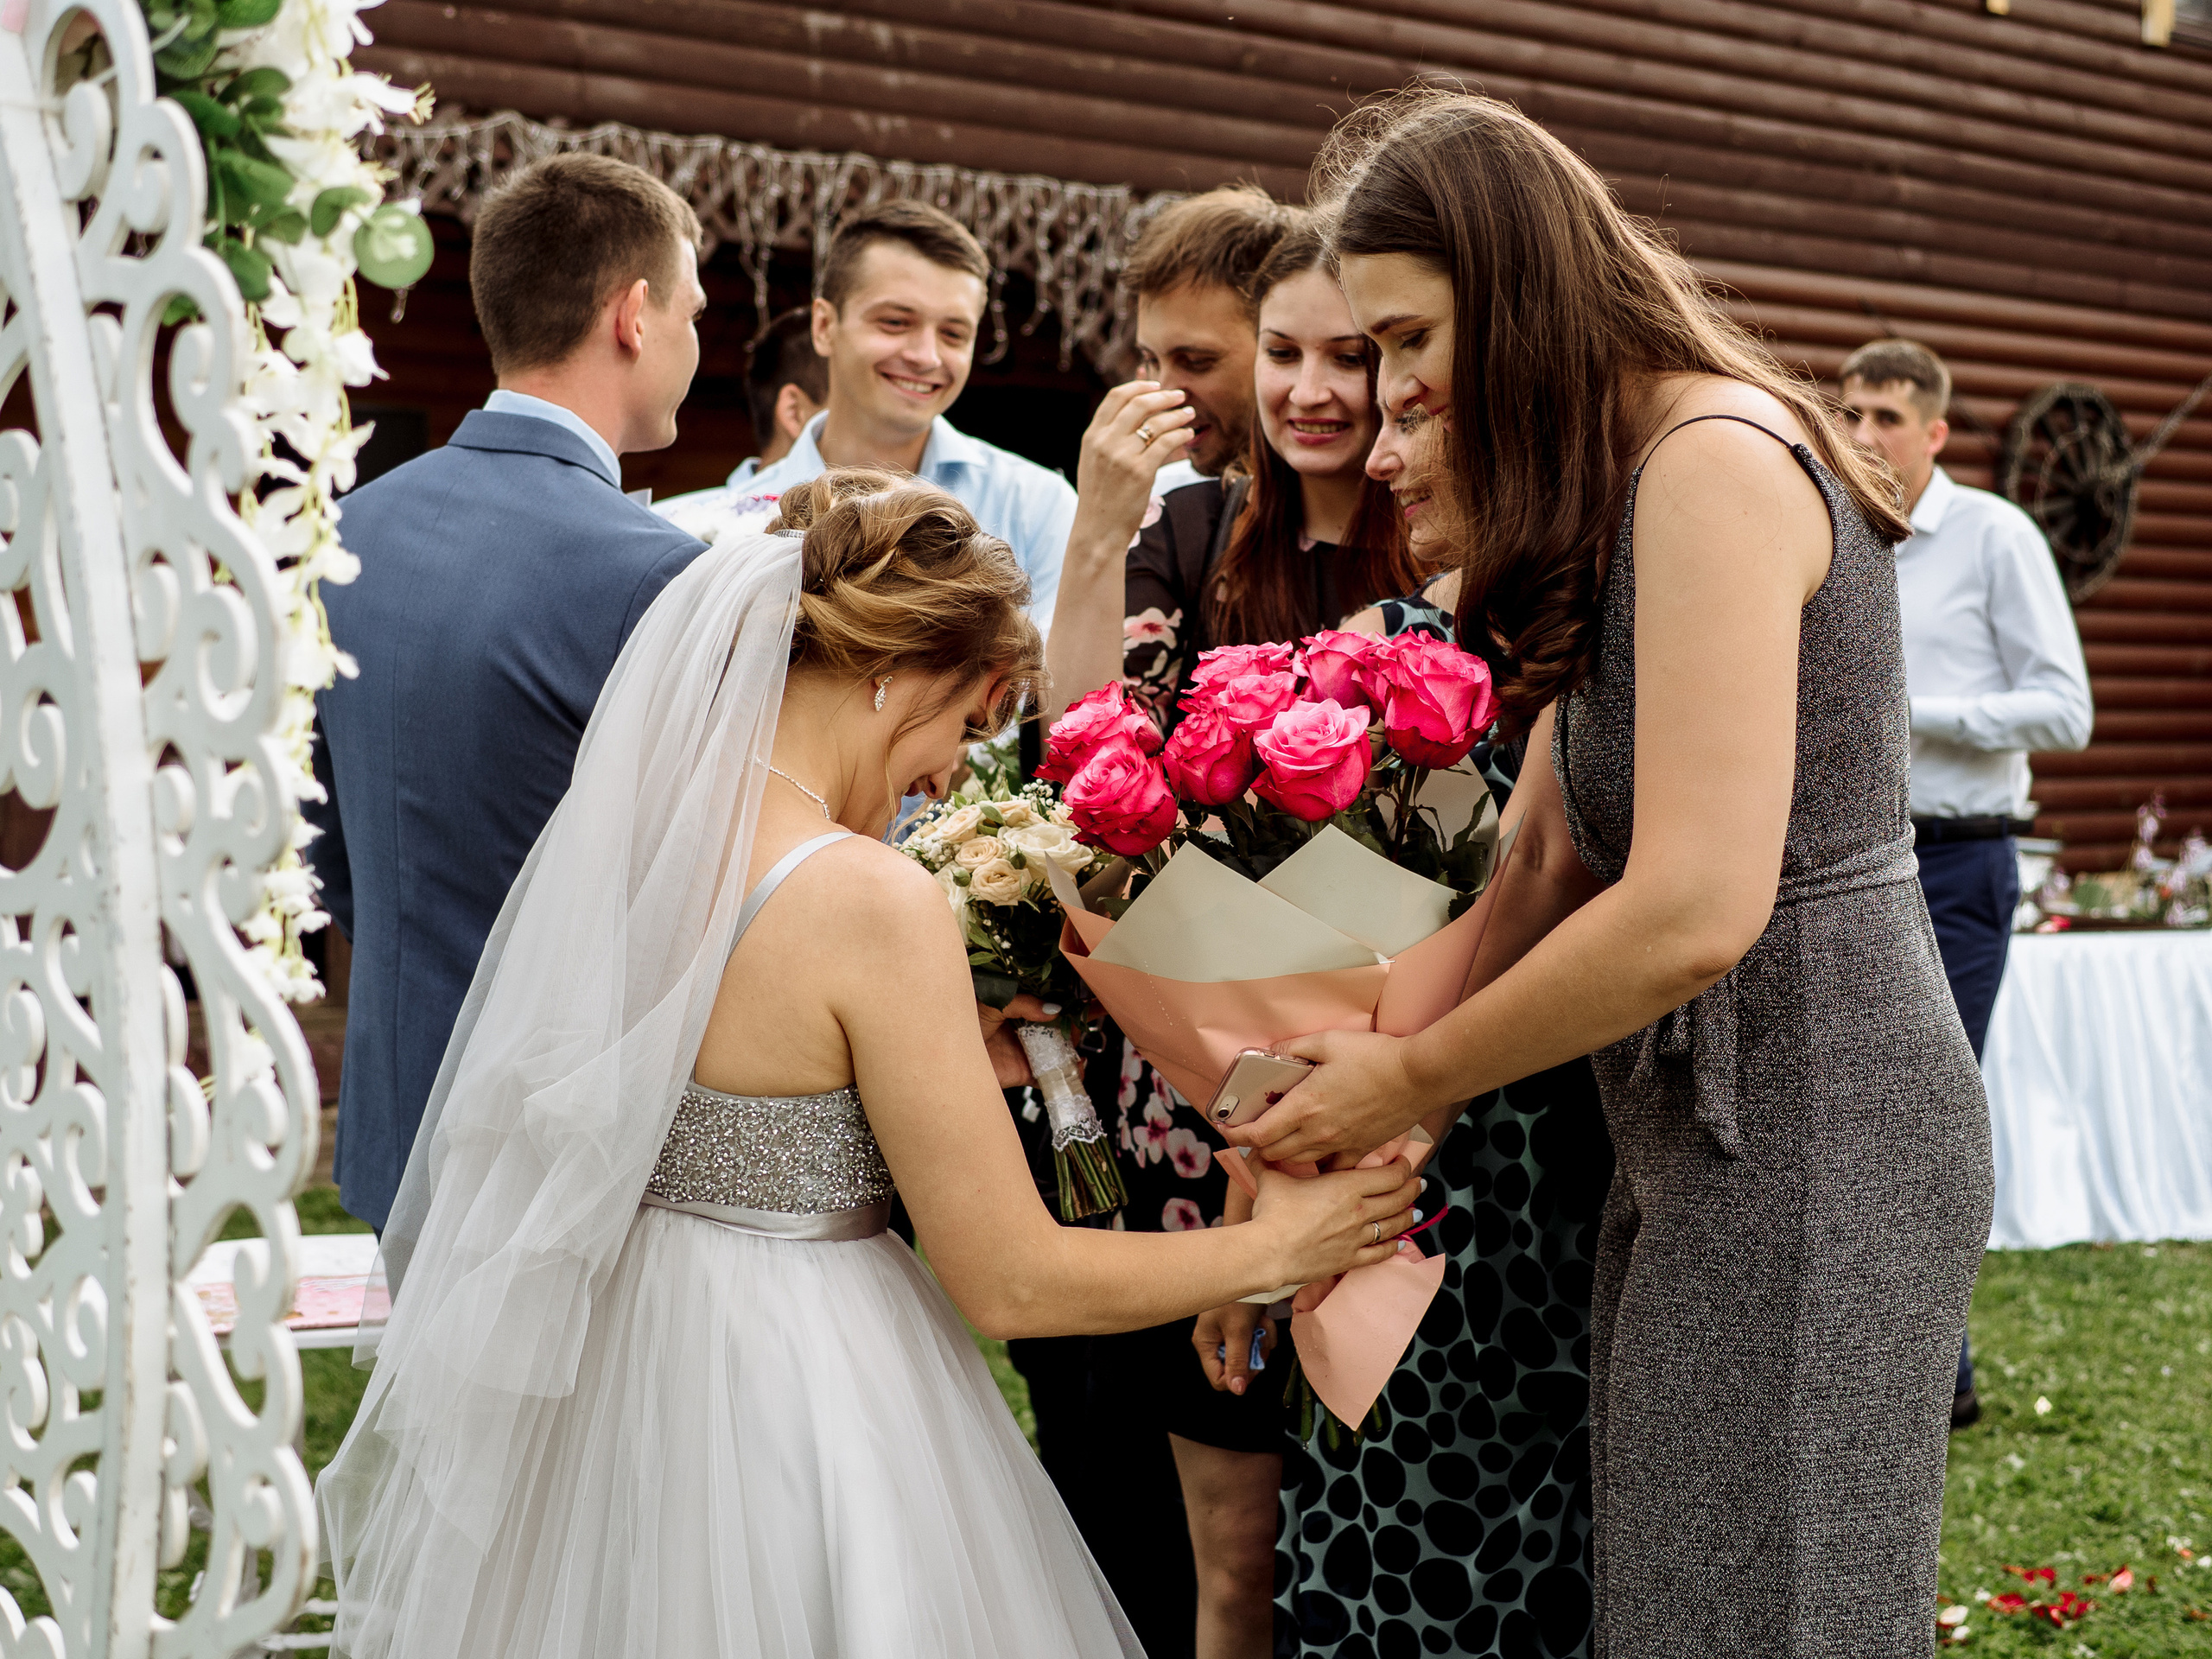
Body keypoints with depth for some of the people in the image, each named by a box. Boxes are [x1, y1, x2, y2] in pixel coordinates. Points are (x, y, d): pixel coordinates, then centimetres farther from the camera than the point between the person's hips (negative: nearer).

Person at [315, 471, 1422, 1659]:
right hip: (792, 1412, -7)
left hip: (602, 1374, 7)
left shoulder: (612, 829, -1)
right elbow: (1012, 1283, -17)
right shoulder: (873, 903, -23)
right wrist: (1274, 1243, -5)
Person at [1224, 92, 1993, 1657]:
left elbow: (1695, 910, -24)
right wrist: (1357, 1094, -1)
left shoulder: (1716, 462, -17)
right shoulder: (1622, 489, 15)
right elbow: (1549, 867, 10)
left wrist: (1410, 1080, -12)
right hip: (1700, 1122, 10)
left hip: (1805, 1127, -10)